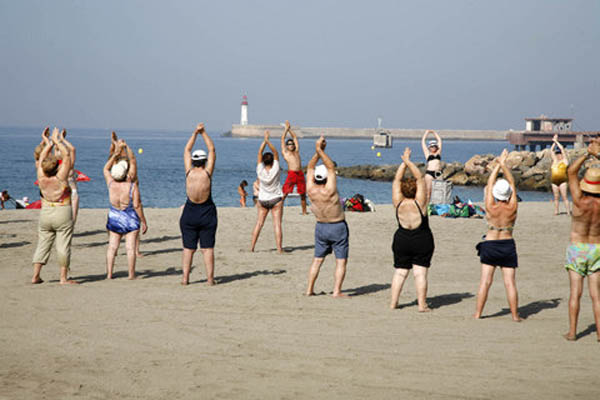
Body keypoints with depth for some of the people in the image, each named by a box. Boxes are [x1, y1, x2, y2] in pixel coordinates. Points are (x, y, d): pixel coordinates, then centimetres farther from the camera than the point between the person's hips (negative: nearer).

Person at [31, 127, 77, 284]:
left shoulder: (41, 177, -7)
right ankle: (63, 278, 0)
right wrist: (56, 140, 2)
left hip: (45, 213, 4)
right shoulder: (60, 177, -16)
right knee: (63, 246, 0)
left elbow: (41, 158, 10)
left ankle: (35, 276, 9)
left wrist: (48, 143, 18)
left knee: (42, 244, 11)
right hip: (62, 213, -4)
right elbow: (67, 155, -7)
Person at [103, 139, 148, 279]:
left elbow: (106, 168, 10)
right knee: (130, 247, -1)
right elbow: (137, 206, -16)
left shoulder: (111, 184, -7)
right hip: (131, 220, -3)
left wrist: (116, 153, 9)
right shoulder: (132, 186, -19)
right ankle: (131, 274, 0)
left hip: (114, 219, 3)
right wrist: (143, 221, -5)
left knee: (112, 247, 6)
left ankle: (109, 274, 4)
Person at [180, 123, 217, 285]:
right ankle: (210, 278, 1)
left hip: (189, 214, 1)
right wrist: (203, 133, 4)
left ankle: (185, 278, 4)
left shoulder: (189, 173, -6)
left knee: (188, 248, 6)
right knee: (207, 248, 2)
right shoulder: (207, 173, -11)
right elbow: (212, 150, -1)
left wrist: (195, 132, 7)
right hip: (207, 214, -1)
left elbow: (187, 150, 5)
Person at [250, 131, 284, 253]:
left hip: (263, 200, 2)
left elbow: (260, 152, -7)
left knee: (259, 223, 7)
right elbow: (275, 152, -13)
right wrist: (268, 141, -20)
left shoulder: (260, 171, -12)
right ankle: (279, 248, -7)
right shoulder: (275, 170, -16)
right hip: (276, 199, -2)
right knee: (277, 224, -4)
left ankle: (252, 246, 6)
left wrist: (265, 140, -7)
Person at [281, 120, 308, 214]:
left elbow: (295, 137, 29)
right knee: (285, 193, -13)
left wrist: (290, 129, 30)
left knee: (303, 194, 8)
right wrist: (286, 128, 20)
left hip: (300, 174, 5)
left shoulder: (296, 152, 22)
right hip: (291, 174, -4)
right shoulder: (285, 153, 12)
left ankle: (304, 211, 17)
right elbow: (282, 139, 13)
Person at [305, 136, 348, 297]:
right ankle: (337, 291, -6)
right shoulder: (329, 190, -24)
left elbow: (310, 168, -1)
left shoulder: (311, 190, -12)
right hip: (338, 226, -5)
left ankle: (309, 289, 13)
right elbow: (331, 167, -18)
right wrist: (320, 150, -16)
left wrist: (318, 151, -4)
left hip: (321, 227, 5)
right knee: (341, 261, 1)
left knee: (317, 259, 14)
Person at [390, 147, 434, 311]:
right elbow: (420, 178, -12)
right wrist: (408, 161, -8)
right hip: (422, 242, -3)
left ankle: (393, 303, 10)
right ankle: (421, 304, -2)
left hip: (402, 241, 3)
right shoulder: (419, 203, -15)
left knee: (400, 272, 10)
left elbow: (397, 179, -2)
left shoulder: (398, 204, -9)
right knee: (420, 273, -1)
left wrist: (404, 162, 1)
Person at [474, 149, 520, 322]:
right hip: (508, 245, 0)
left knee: (485, 281, 3)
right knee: (510, 282, 2)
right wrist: (504, 164, 2)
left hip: (489, 244, 0)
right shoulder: (512, 208, -10)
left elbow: (490, 183, -1)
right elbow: (512, 182, -2)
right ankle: (515, 315, 6)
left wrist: (499, 164, 6)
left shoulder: (490, 207, -11)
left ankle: (478, 313, 5)